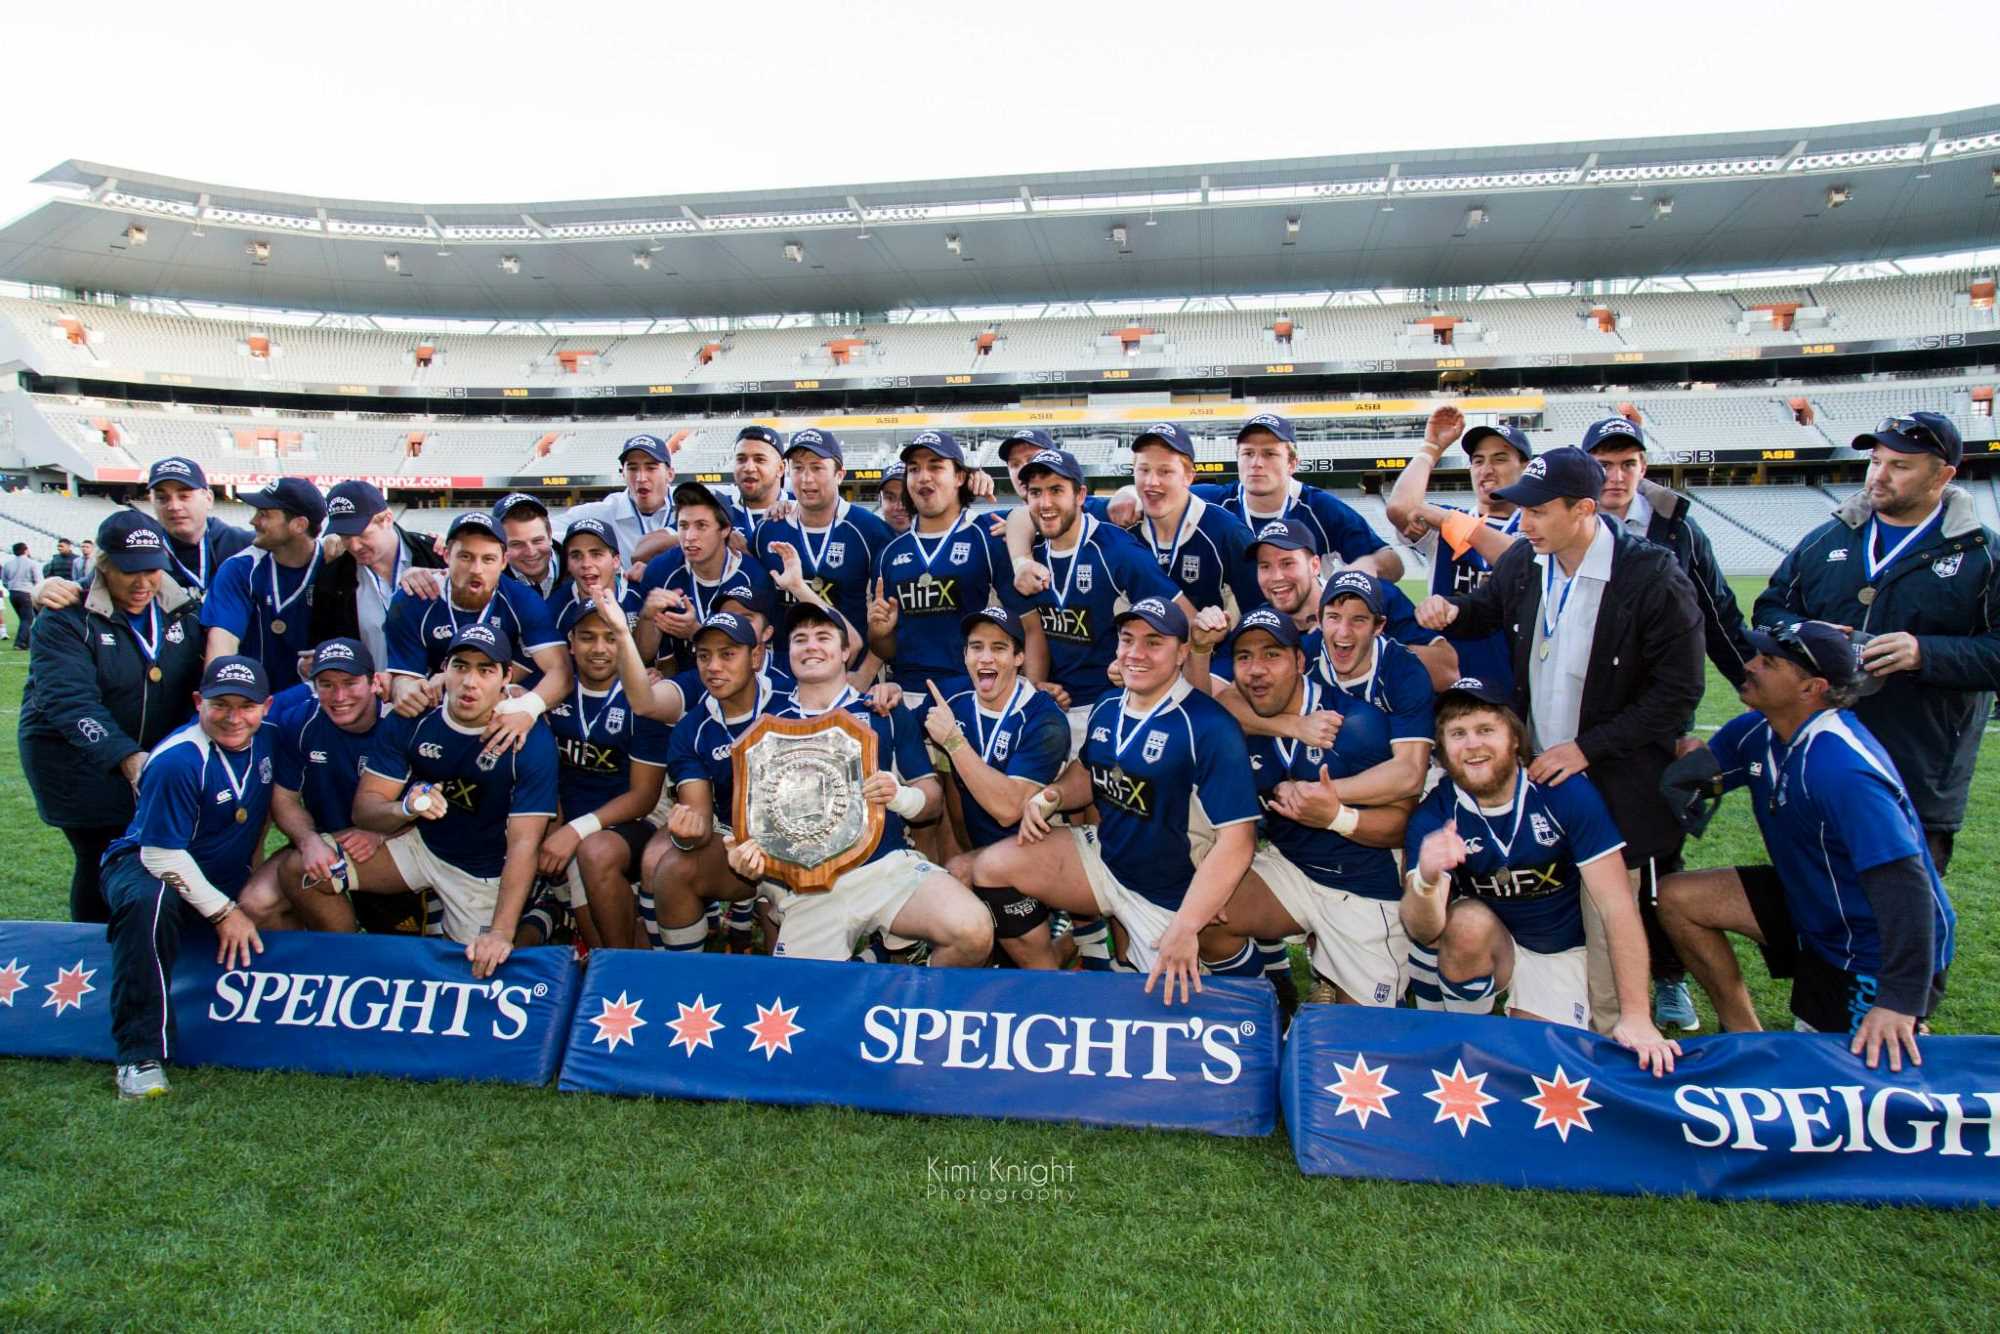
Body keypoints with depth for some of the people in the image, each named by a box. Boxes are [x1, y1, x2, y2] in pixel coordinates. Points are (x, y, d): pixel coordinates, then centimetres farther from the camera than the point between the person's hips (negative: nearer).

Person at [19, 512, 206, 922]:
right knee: (101, 860, -2)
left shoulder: (185, 610, 0)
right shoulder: (65, 619, -13)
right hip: (76, 756, -3)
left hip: (158, 753, 3)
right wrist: (126, 758, -38)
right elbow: (71, 702, -25)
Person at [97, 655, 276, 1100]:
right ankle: (141, 1055, -32)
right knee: (149, 902, -37)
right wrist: (222, 911, -20)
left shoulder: (267, 738, -7)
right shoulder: (177, 761, -25)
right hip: (146, 864, -7)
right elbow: (161, 853, -23)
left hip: (227, 877, 7)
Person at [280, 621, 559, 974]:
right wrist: (406, 808, -36)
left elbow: (524, 844, -28)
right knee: (297, 870, -7)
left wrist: (501, 933, -38)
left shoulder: (531, 742, -25)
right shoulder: (409, 721, -13)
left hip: (482, 872, -4)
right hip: (417, 842, 4)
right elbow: (363, 808, -11)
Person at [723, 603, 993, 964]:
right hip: (805, 888, 1)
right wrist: (744, 852, -8)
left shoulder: (887, 714, 11)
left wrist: (900, 796, -14)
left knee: (974, 934, -25)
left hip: (887, 866, -1)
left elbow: (934, 799, 9)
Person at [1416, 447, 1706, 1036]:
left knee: (1610, 926, 3)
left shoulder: (1653, 577, -16)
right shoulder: (1523, 562, 0)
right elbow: (1487, 608, 22)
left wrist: (1587, 747, -18)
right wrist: (1449, 607, -3)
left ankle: (1608, 1043, 22)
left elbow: (1678, 691, -14)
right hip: (1534, 770, 5)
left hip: (1615, 784, -5)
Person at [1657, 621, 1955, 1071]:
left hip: (1872, 949, -8)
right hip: (1811, 903, 8)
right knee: (1676, 896, -4)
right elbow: (1682, 778, 5)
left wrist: (1900, 1003, -38)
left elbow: (1905, 883, -36)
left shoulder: (1841, 768, -33)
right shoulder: (1756, 733, -6)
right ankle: (1745, 1035, 8)